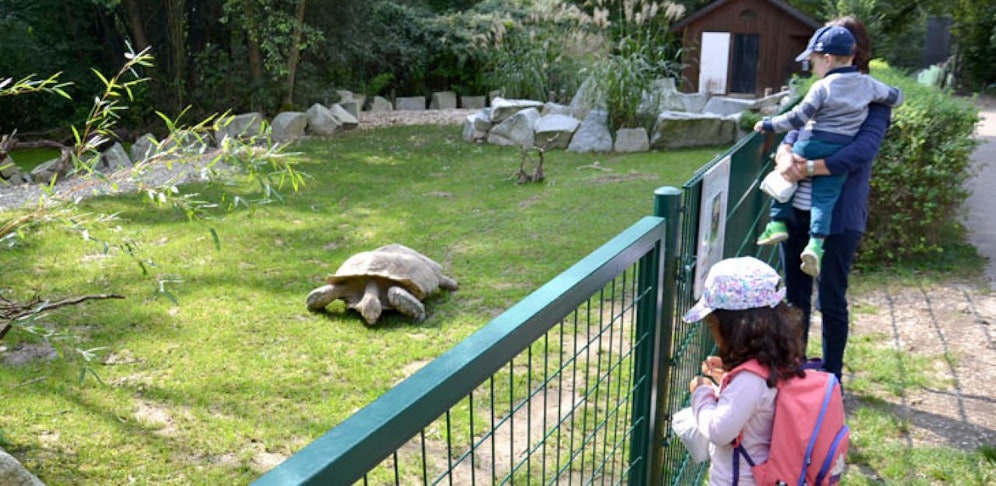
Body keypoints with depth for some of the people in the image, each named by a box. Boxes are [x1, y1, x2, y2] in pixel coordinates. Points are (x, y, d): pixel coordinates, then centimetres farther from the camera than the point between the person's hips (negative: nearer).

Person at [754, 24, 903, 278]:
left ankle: (778, 223, 13)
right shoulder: (868, 84, 9)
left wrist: (769, 124, 1)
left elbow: (797, 118, -10)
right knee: (825, 196, 1)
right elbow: (896, 97, 23)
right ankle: (816, 242, -15)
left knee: (784, 176, 18)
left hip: (811, 145, -3)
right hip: (842, 152, 4)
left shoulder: (822, 87, -6)